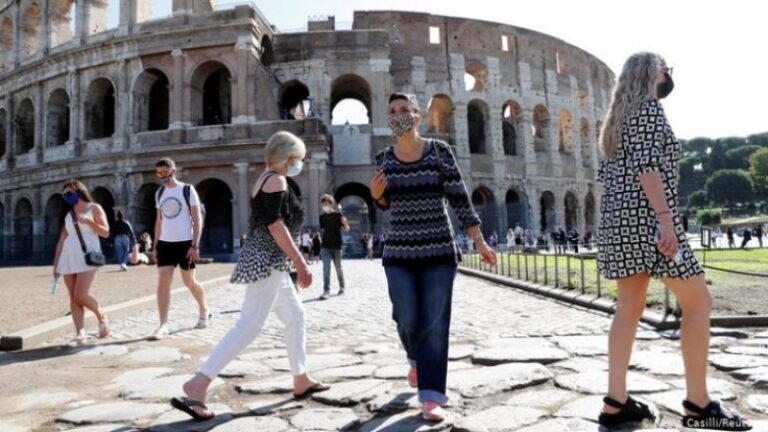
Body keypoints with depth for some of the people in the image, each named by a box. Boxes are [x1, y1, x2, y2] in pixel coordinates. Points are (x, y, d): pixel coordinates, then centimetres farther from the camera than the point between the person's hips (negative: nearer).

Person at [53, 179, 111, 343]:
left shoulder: (94, 208, 6)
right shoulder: (68, 215, 19)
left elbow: (105, 232, -2)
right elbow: (61, 241, 16)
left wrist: (88, 221, -14)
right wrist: (55, 264, 11)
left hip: (87, 257, -5)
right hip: (68, 258, 6)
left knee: (81, 296, -15)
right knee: (73, 297, -1)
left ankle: (102, 317, 9)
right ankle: (80, 332, 0)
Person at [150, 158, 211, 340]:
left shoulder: (187, 190, -7)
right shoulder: (159, 193, 9)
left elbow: (197, 219, -9)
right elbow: (159, 220, 16)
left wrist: (195, 246, -15)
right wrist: (155, 246, 10)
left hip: (185, 242, -4)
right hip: (165, 243, 4)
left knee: (189, 281, 7)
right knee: (163, 281, -7)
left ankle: (204, 310, 32)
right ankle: (163, 325, -6)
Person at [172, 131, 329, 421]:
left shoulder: (267, 180, 21)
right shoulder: (276, 180, -10)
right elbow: (275, 224, -20)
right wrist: (300, 262, -21)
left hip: (271, 263, 11)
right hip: (267, 261, -11)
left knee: (296, 317, 16)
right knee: (250, 326, -14)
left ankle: (301, 381, 24)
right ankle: (197, 386, -15)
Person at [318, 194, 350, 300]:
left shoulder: (338, 215, -5)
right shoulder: (322, 217, 6)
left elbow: (347, 229, -7)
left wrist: (345, 223, -27)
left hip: (336, 246, -2)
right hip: (325, 246, 2)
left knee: (338, 268, 9)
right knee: (326, 268, -8)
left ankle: (341, 287, 27)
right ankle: (326, 290, -10)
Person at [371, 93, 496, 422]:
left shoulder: (439, 151, -3)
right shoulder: (384, 159, 4)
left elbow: (460, 198, -3)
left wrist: (479, 241, -9)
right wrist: (376, 194, -7)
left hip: (439, 250, -2)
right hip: (399, 252, 2)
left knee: (434, 323, -3)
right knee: (407, 320, 4)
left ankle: (431, 396, 5)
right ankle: (417, 358, 39)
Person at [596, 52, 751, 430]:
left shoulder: (619, 116, 23)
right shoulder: (648, 106, -4)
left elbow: (606, 174, 20)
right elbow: (646, 165, -18)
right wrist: (665, 217, -24)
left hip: (618, 216, 9)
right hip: (646, 215, -9)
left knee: (630, 306, 6)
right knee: (697, 301, -1)